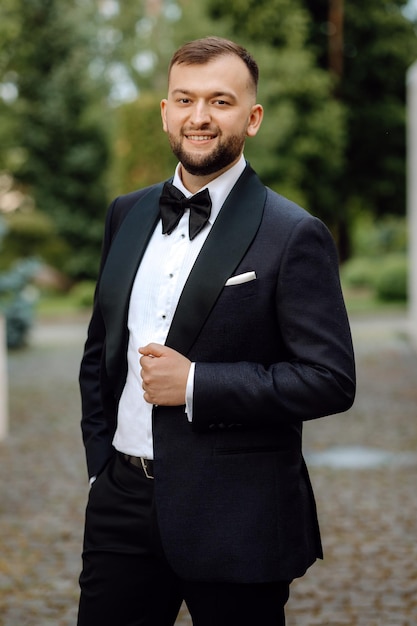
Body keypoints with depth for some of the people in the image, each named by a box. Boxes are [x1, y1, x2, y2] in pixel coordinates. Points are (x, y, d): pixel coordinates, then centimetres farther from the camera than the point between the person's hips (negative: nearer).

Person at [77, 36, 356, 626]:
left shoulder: (294, 235, -9)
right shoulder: (127, 215, 9)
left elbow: (331, 379, -14)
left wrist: (195, 385, -18)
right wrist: (101, 456, 9)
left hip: (235, 521, -5)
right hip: (121, 503, 5)